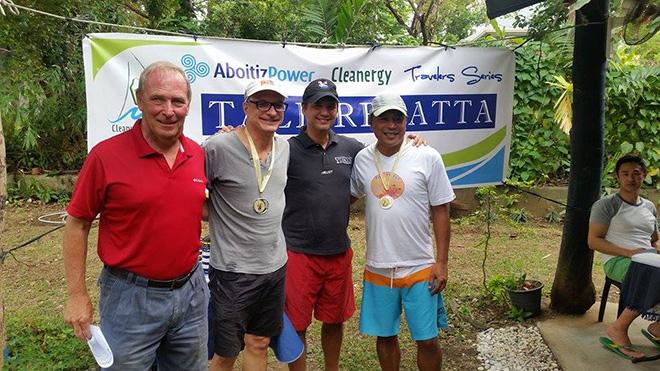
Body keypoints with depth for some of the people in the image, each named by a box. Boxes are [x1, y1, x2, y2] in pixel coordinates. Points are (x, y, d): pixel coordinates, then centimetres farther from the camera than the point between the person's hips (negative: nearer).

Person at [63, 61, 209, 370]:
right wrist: (77, 295, -6)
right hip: (131, 297, -4)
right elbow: (77, 225, -6)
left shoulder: (198, 154, 0)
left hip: (190, 290, 5)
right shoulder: (106, 155, -14)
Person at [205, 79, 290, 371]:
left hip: (276, 266, 6)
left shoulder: (284, 147, 5)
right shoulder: (218, 148, -17)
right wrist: (222, 219, -6)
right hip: (234, 271, -6)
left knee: (259, 344, 20)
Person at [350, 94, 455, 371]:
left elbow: (440, 211, -5)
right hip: (377, 269, 3)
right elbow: (349, 196, 16)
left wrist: (441, 262, -5)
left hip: (420, 268, -2)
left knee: (427, 341, 9)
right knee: (385, 336, 17)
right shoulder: (362, 159, -1)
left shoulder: (428, 158, -9)